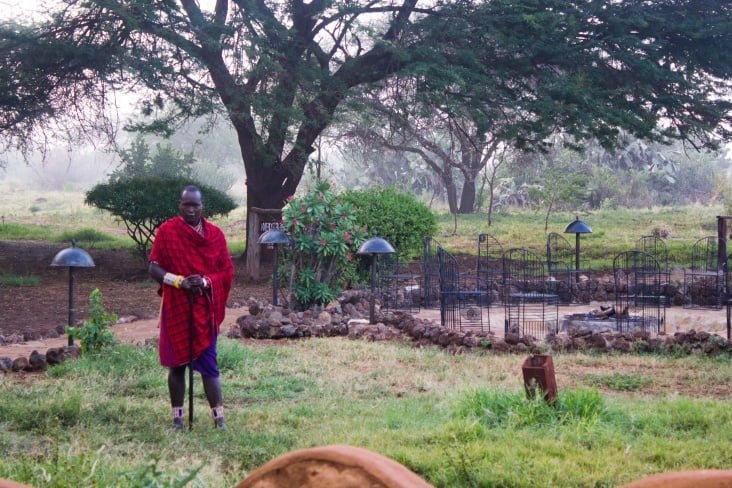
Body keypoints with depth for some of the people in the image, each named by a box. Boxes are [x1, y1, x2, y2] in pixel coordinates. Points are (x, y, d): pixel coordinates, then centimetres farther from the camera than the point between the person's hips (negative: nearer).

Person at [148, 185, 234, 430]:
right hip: (175, 308, 0)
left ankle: (218, 417, 1)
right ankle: (177, 417, 15)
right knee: (177, 363, 5)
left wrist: (205, 282, -15)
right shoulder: (166, 231, -1)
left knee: (208, 363, -3)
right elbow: (154, 268, -1)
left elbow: (227, 271, 4)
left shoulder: (215, 234, 3)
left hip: (205, 309, 0)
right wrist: (178, 281, -18)